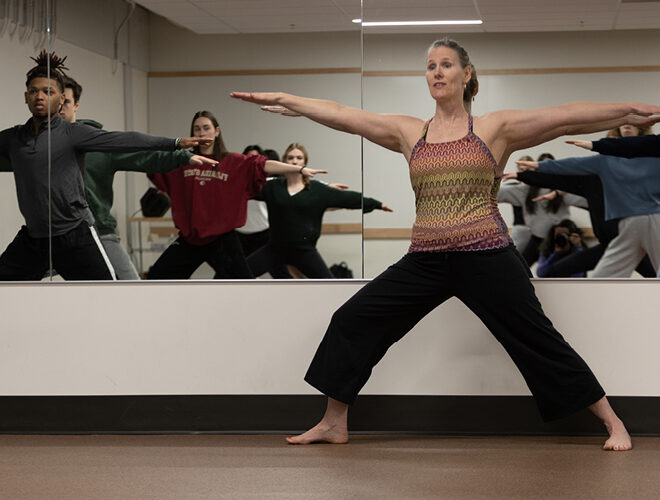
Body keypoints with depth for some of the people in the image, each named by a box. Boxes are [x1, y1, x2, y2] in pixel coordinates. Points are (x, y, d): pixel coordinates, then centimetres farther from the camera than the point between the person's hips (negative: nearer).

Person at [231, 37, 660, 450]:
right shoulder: (408, 132, 10)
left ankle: (613, 423, 10)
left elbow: (568, 116, -7)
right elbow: (339, 114, 6)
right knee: (352, 320, 2)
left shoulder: (495, 128, 1)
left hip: (486, 258, -4)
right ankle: (334, 424, 17)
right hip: (427, 260, 4)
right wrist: (280, 99, 1)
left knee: (538, 341, -4)